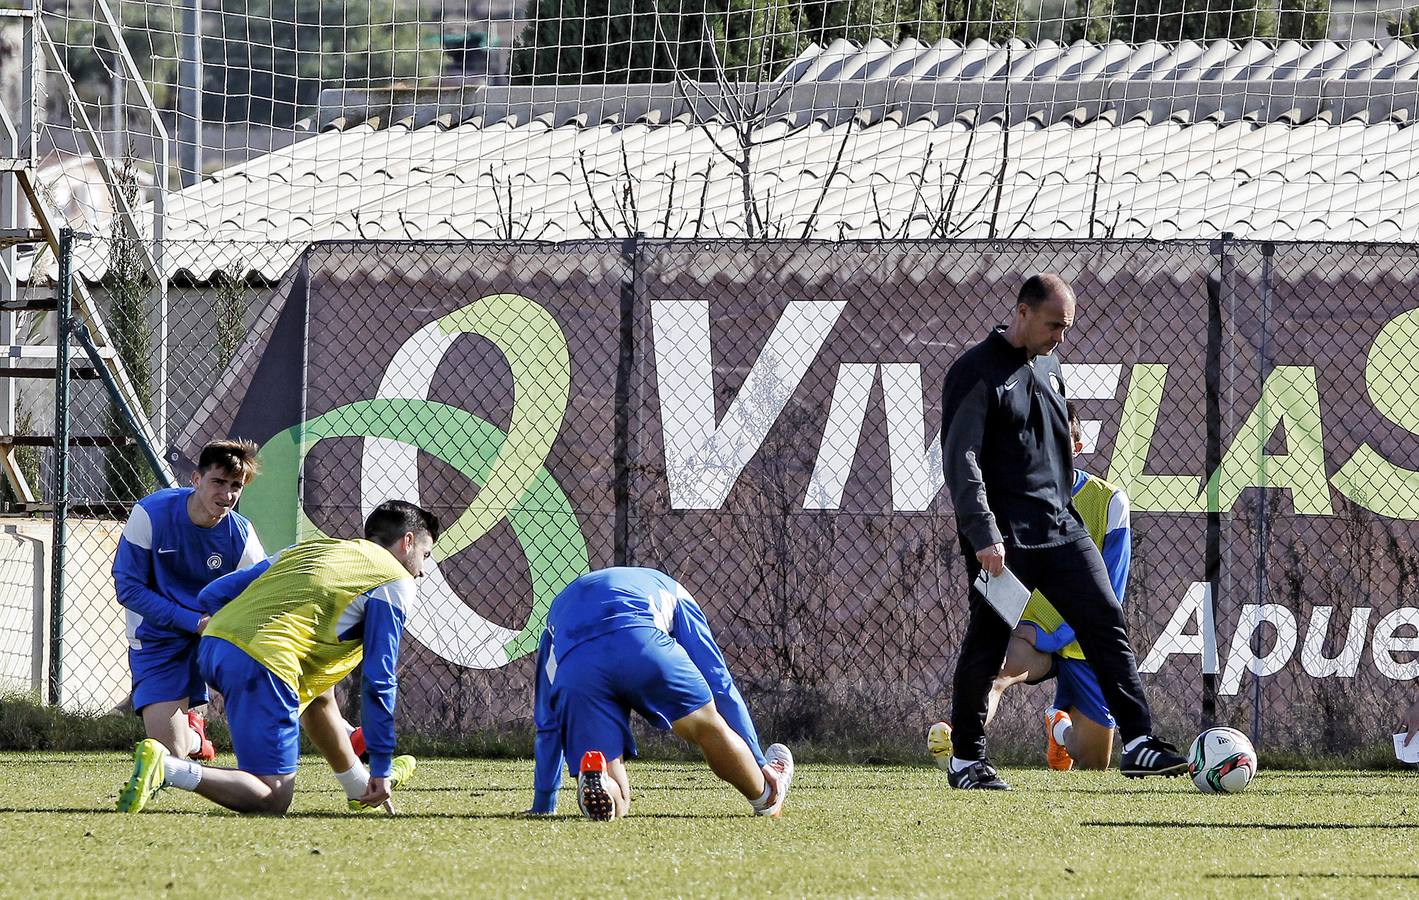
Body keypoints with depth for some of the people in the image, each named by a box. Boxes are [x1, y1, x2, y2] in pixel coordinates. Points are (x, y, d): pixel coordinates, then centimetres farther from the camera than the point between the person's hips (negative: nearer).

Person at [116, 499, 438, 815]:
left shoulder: (308, 548, 29)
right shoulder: (395, 582, 10)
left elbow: (212, 595, 26)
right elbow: (379, 681, 3)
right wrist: (382, 769, 7)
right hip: (263, 662, -8)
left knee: (318, 693, 34)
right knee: (273, 800, -6)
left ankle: (360, 786, 47)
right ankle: (166, 768, -22)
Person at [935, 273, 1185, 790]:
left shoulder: (1048, 368, 16)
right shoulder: (976, 373, -8)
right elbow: (960, 460, -15)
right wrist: (984, 535, -22)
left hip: (1060, 528, 7)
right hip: (1002, 540, -7)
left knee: (1107, 626, -4)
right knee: (986, 647, -2)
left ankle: (1138, 744, -6)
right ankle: (965, 759, 11)